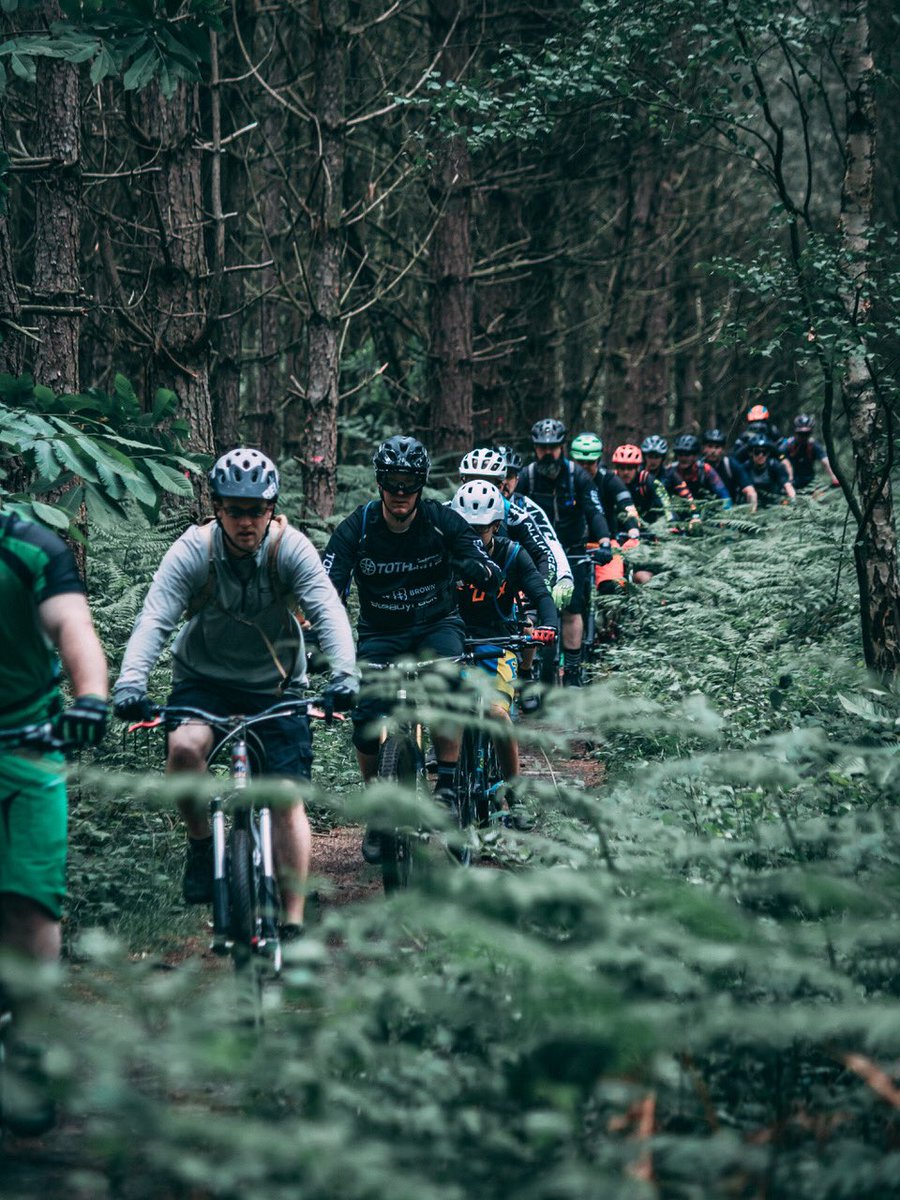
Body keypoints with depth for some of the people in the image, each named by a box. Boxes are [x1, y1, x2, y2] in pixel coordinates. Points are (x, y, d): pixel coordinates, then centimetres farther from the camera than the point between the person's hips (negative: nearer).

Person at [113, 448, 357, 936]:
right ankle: (201, 842, -5)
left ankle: (293, 922, -2)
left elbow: (328, 612, -27)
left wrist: (343, 674, -45)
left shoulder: (291, 548, -18)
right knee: (184, 748, -31)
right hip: (203, 680, 0)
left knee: (287, 797, -9)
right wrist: (131, 681, -44)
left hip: (275, 686, 0)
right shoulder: (192, 551, -18)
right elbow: (153, 619, -27)